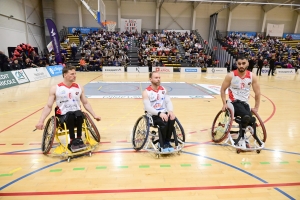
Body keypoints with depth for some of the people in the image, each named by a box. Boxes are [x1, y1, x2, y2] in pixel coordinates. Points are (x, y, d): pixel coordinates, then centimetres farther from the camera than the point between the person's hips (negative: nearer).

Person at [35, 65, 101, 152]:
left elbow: (86, 103, 14)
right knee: (70, 115, -36)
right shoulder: (55, 89, 1)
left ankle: (79, 139, -19)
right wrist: (41, 121, -9)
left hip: (77, 115, 2)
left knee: (79, 114, -34)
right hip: (63, 116, -2)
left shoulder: (79, 88, 9)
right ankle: (73, 141, -23)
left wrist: (94, 115, 8)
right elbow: (48, 106, 2)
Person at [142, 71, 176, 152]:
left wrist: (170, 111, -19)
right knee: (164, 122, -33)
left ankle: (167, 142, -7)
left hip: (164, 113, 5)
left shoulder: (163, 90, 9)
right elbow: (147, 107, -19)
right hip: (153, 115, -4)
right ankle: (162, 144, -8)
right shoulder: (146, 92, -8)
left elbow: (168, 101, 3)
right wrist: (159, 113, -33)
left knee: (172, 120, -28)